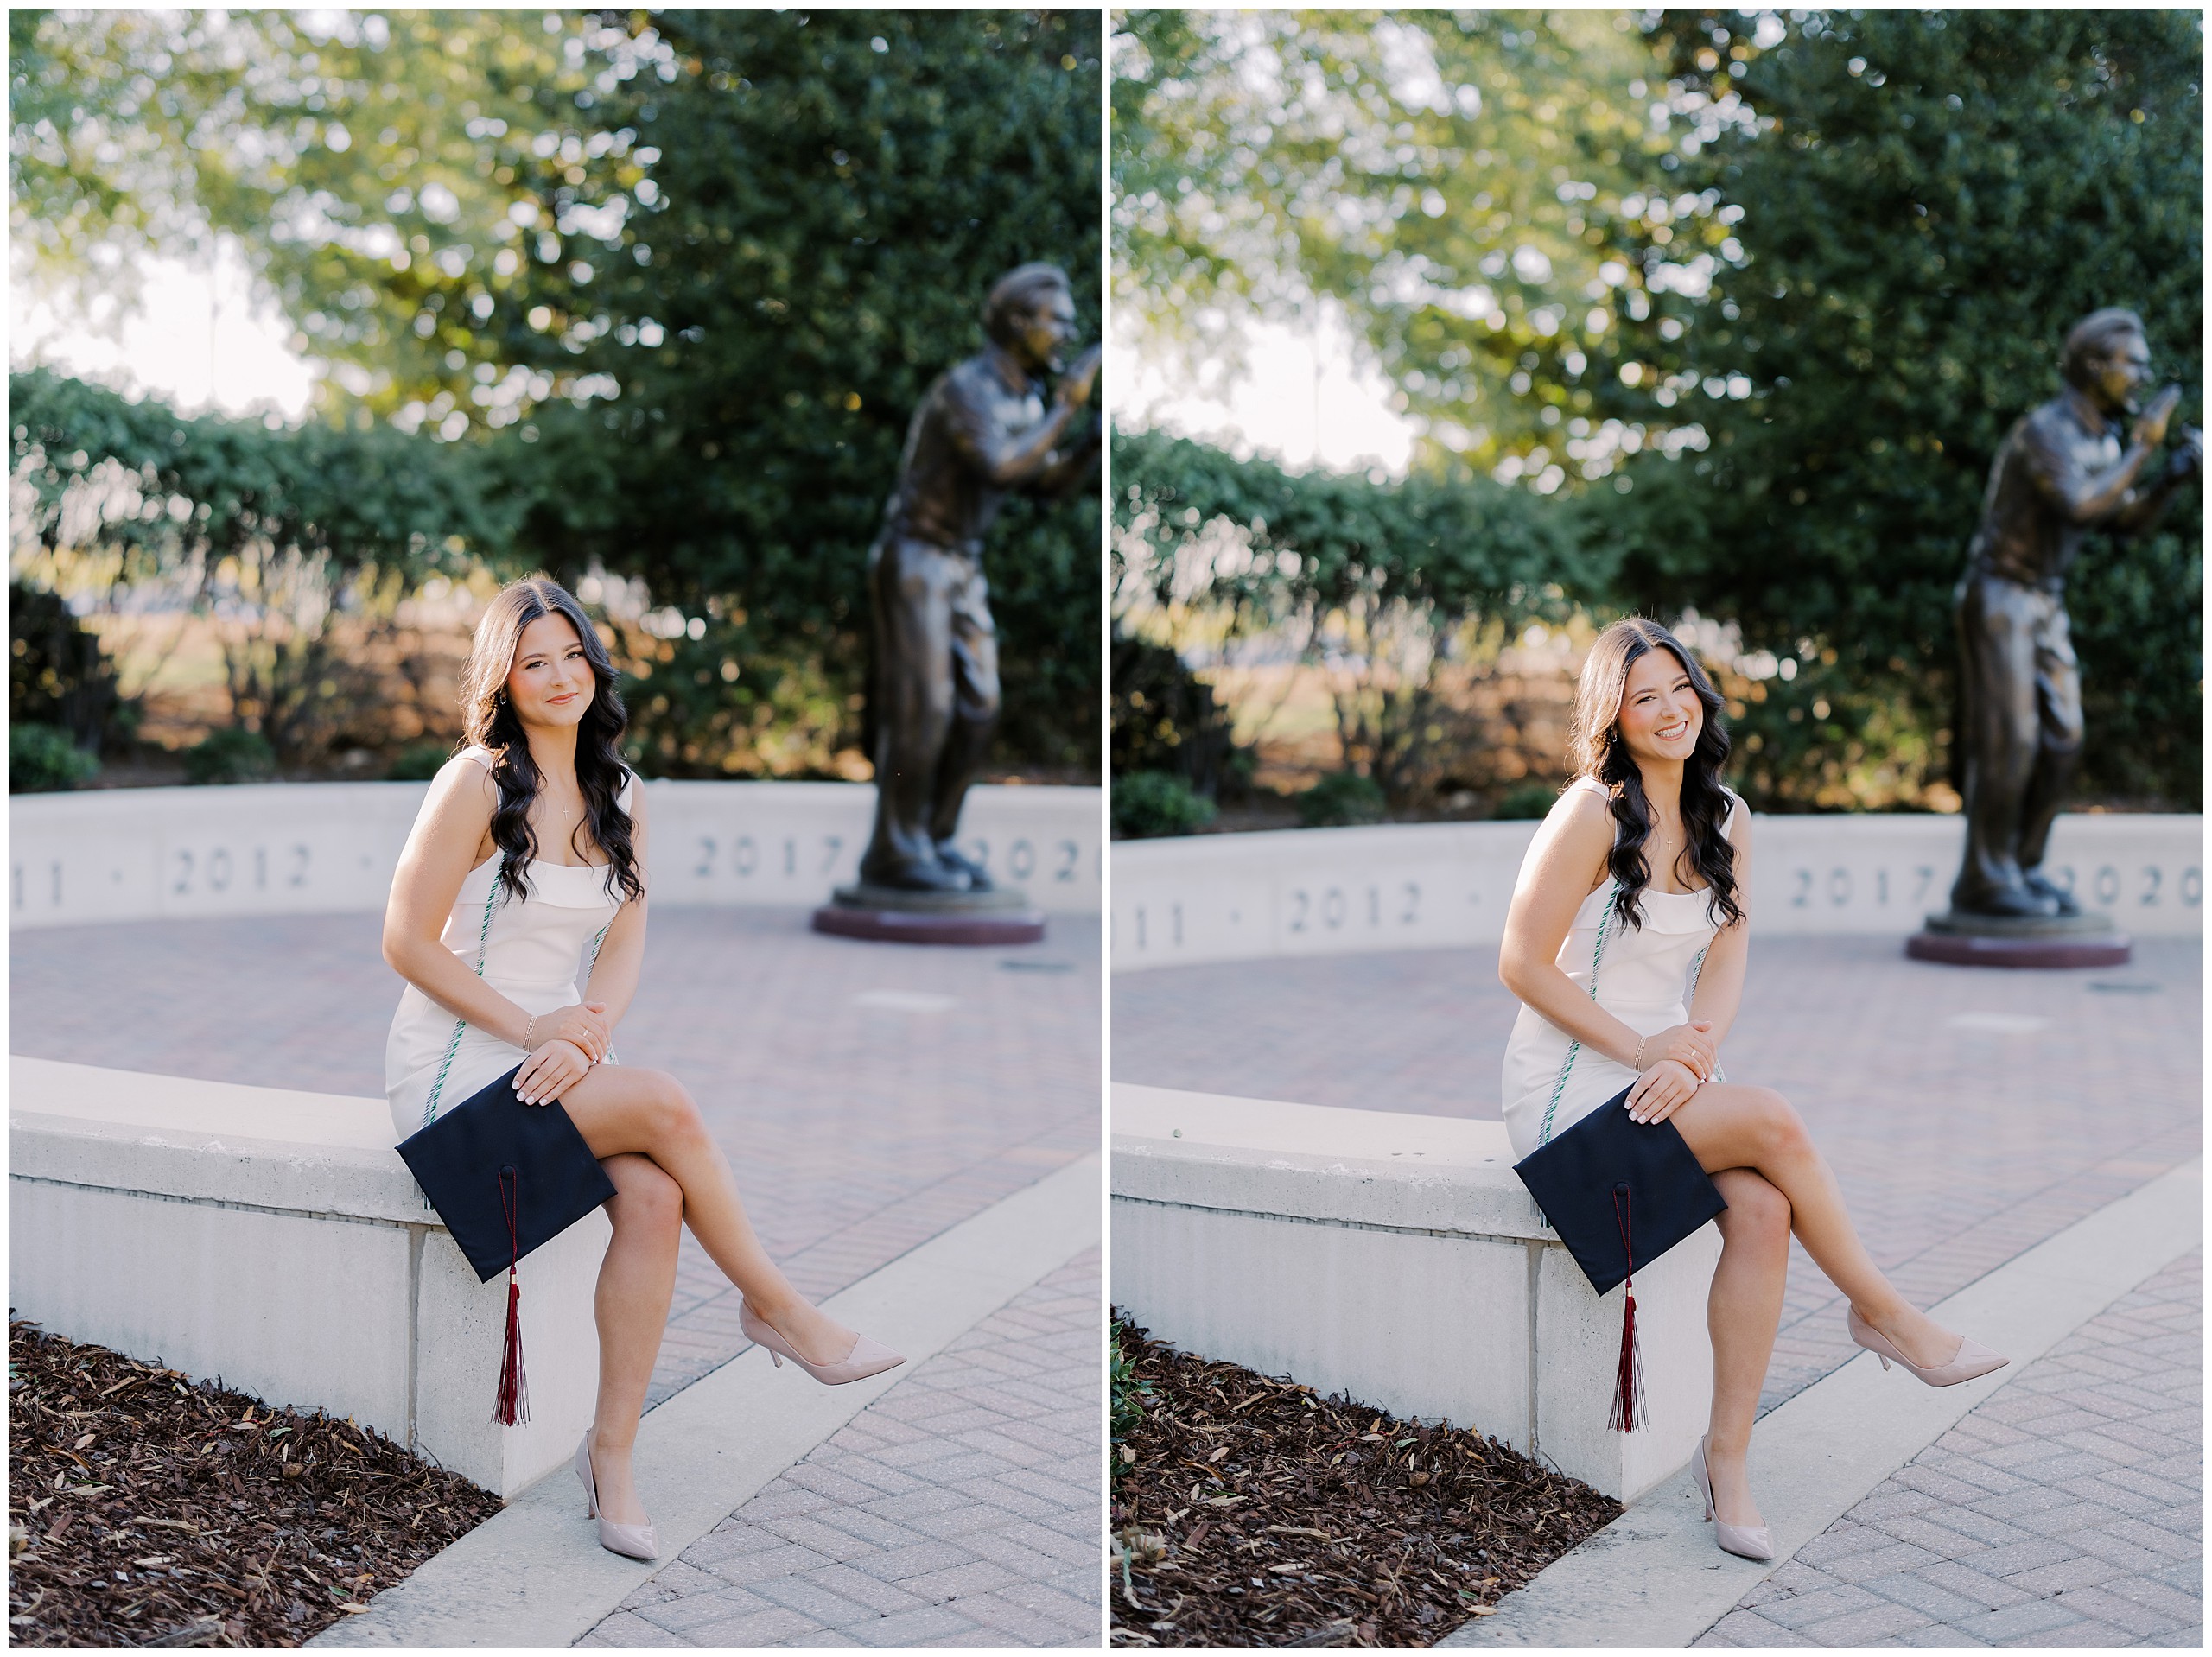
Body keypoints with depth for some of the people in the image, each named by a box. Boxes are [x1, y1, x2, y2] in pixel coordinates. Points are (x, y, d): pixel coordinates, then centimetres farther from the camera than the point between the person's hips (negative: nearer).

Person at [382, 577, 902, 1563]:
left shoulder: (619, 798, 10)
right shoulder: (476, 784, -9)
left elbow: (624, 949, 4)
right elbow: (405, 942, -10)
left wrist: (583, 1037, -17)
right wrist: (529, 1028, -18)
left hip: (559, 1061, 5)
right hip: (454, 1065, -5)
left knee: (654, 1196, -24)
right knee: (665, 1105, -27)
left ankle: (612, 1455, -17)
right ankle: (777, 1311, -9)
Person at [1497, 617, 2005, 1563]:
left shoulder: (1725, 822, 9)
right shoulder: (1593, 814, -12)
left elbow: (1725, 964, 4)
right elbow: (1521, 965, -13)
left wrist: (1691, 1056, -17)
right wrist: (1640, 1049, -18)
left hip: (1665, 1077, 6)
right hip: (1568, 1088, -6)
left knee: (1763, 1210, -23)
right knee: (1772, 1122, -26)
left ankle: (1727, 1456, -16)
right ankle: (1882, 1315, -6)